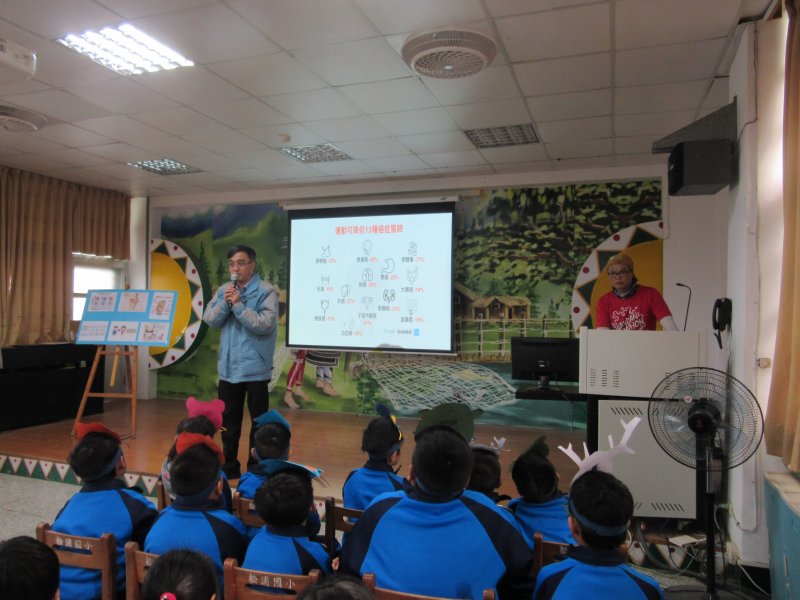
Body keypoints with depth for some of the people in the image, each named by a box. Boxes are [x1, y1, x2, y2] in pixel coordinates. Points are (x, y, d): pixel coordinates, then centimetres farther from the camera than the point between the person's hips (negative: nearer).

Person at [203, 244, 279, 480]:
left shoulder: (266, 292, -10)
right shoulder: (224, 290, 8)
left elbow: (265, 324, -20)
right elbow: (210, 320, 2)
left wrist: (238, 305, -18)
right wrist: (225, 303, -14)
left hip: (255, 368, -5)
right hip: (228, 367, 5)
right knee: (229, 421, 15)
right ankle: (229, 467, 29)